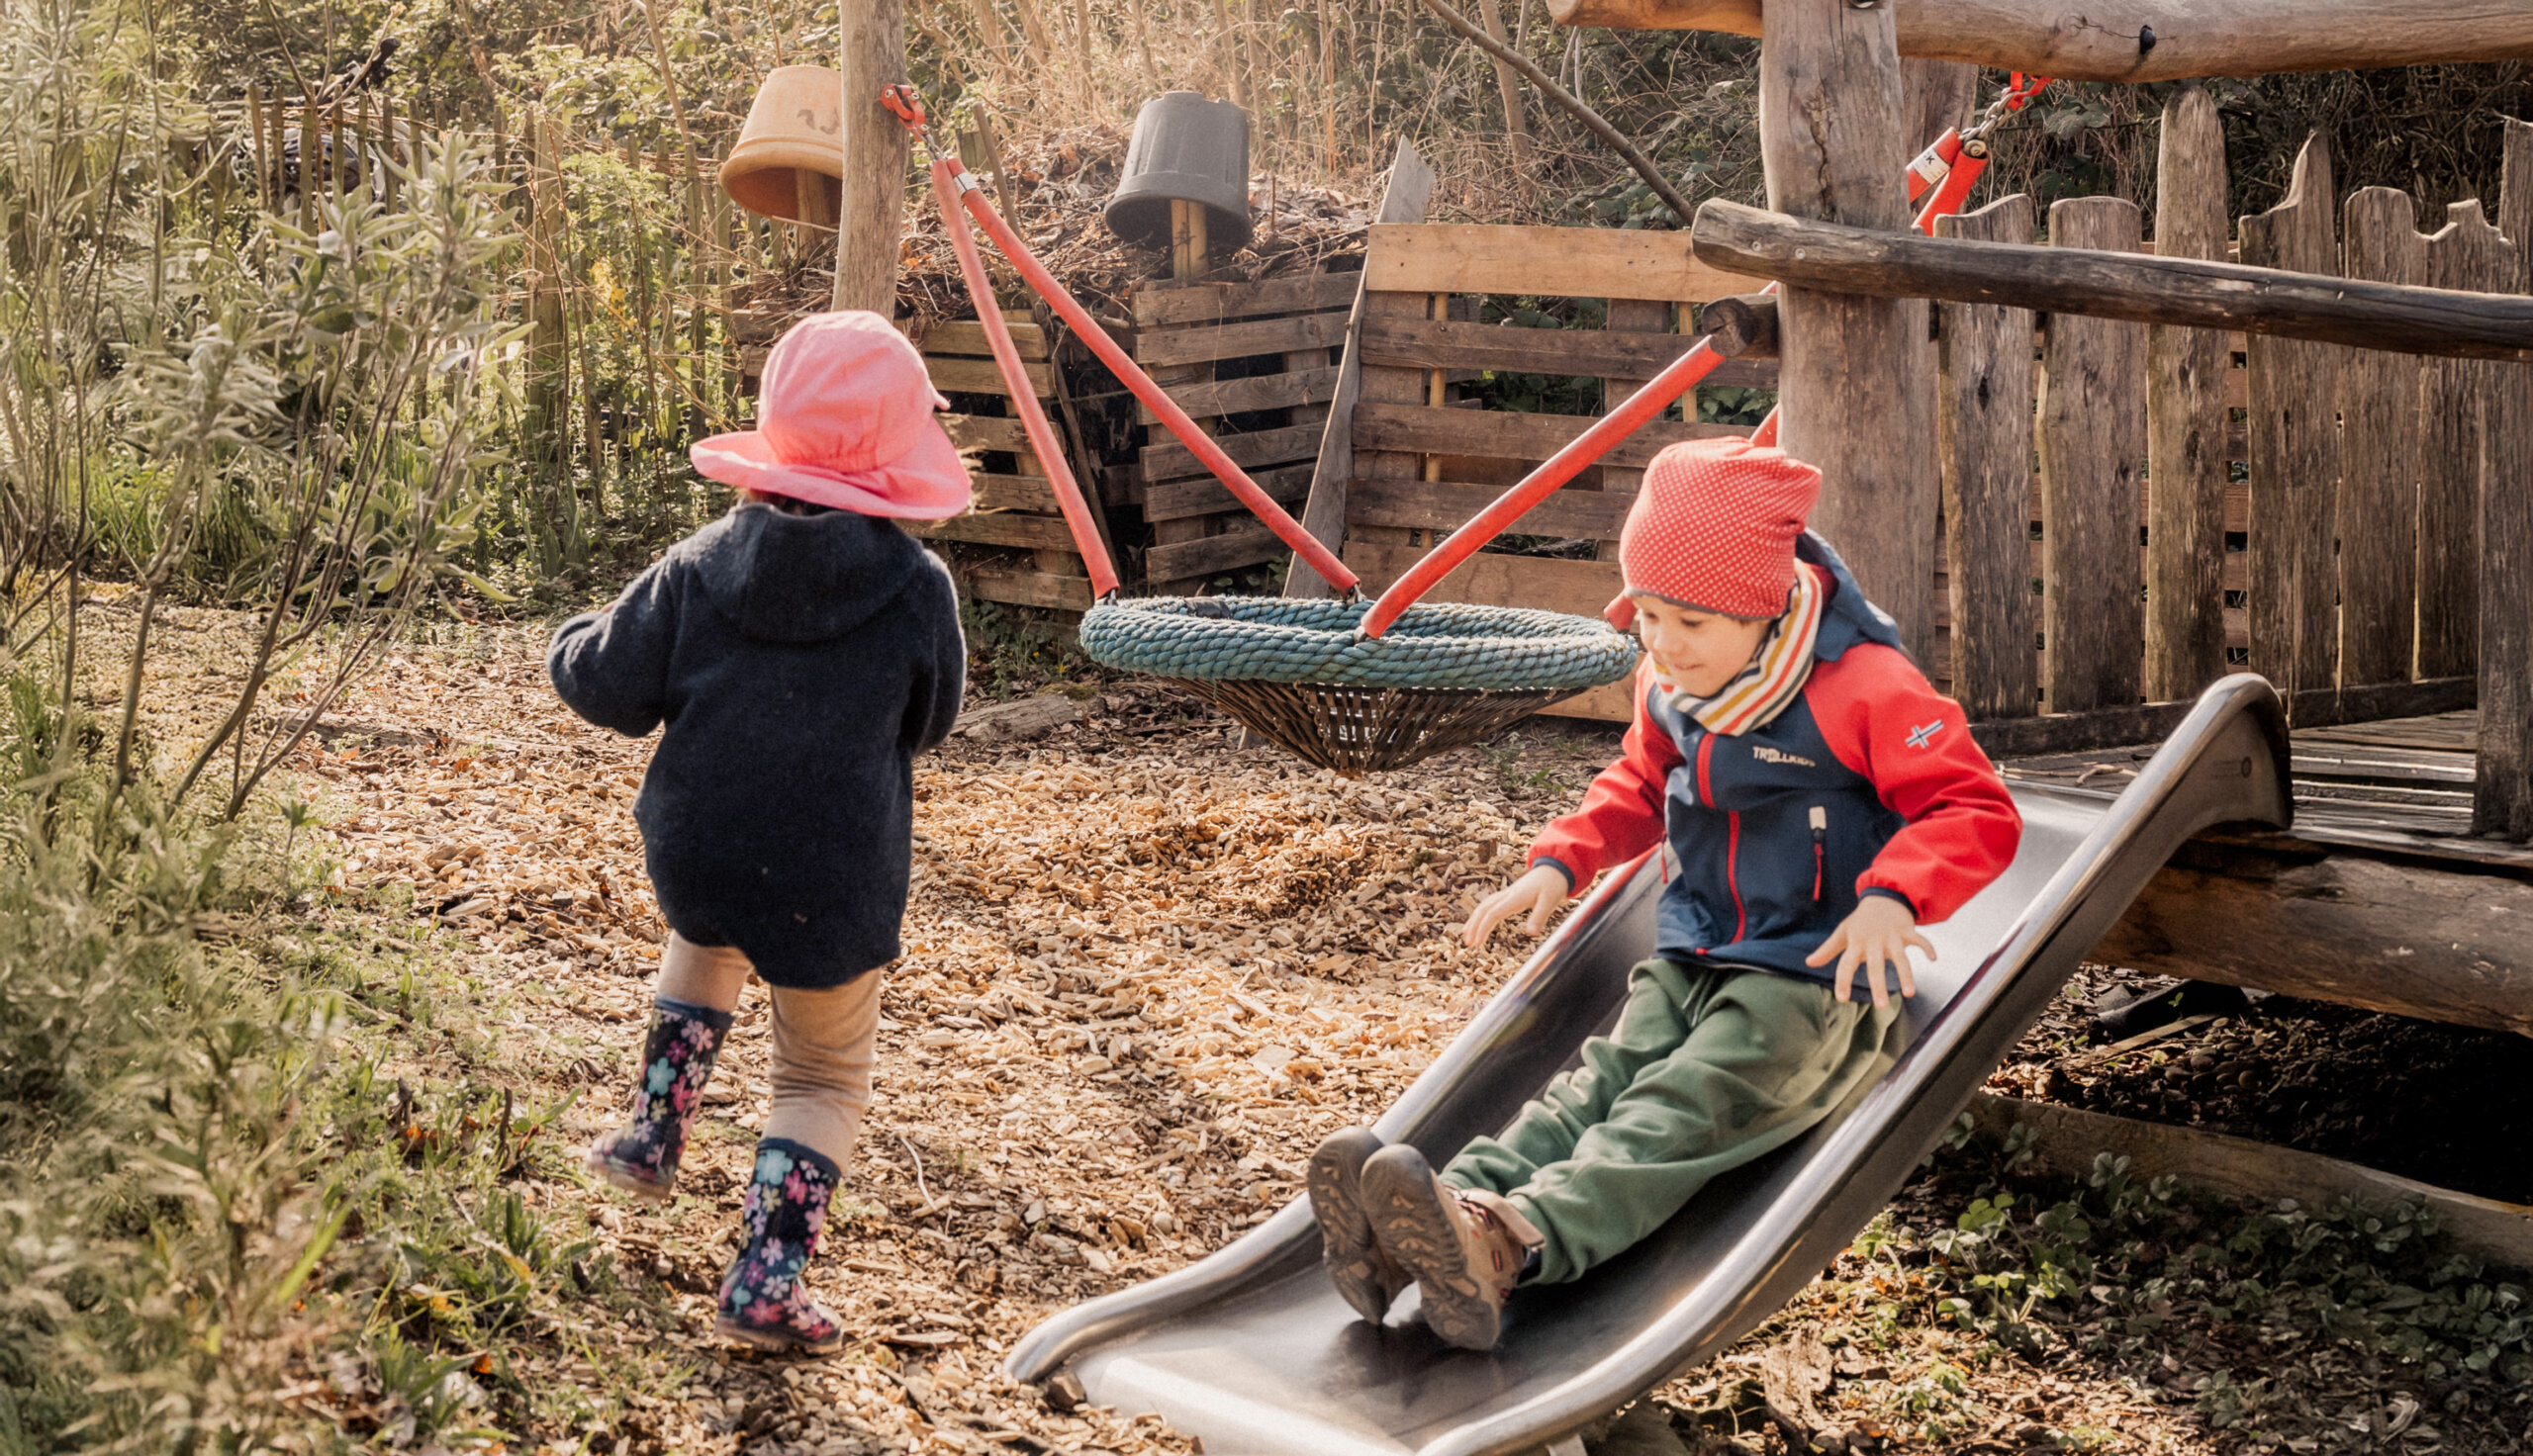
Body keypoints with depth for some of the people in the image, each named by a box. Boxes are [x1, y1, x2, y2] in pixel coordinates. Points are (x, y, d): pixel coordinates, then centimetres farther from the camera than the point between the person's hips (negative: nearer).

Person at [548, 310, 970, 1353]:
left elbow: (609, 688, 1)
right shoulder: (917, 589, -12)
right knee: (825, 1076, 15)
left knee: (706, 946, 38)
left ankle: (653, 1135, 35)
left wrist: (569, 645, 24)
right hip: (836, 892, -3)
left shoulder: (697, 569, -8)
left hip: (695, 861, 3)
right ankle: (765, 1283, 6)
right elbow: (927, 723, 3)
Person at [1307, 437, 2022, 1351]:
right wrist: (1561, 861, 11)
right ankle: (1466, 1202, -46)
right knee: (1603, 1077, -20)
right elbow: (1641, 785, 28)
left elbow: (1976, 812, -14)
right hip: (1692, 955, 7)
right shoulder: (1667, 688, 8)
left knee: (1687, 1106, -29)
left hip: (1816, 971, -7)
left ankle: (1519, 1241, -54)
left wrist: (1891, 897, -31)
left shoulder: (1863, 687, -14)